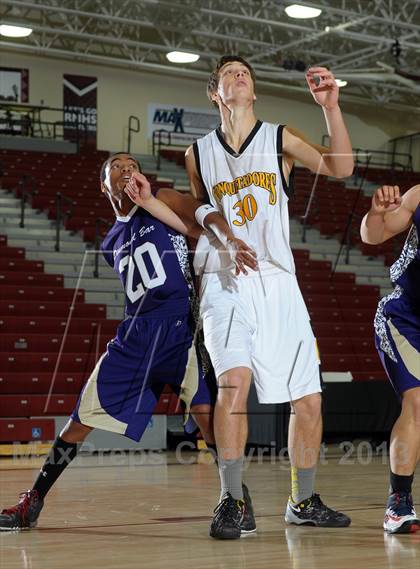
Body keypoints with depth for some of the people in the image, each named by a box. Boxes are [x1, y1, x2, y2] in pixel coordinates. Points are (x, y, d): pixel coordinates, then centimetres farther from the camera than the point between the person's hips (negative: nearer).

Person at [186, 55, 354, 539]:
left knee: (308, 398, 4)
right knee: (233, 379, -25)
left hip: (277, 282, 2)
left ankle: (303, 503, 22)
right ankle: (231, 501, -15)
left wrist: (331, 108, -21)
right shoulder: (198, 155, 9)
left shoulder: (280, 139, 5)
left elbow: (340, 168, -11)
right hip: (224, 282, -1)